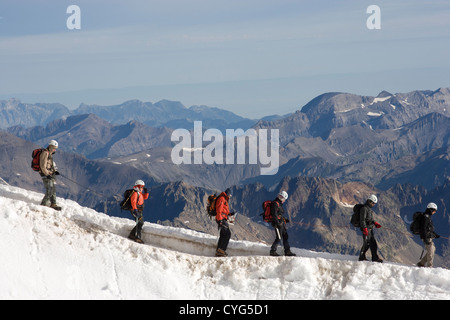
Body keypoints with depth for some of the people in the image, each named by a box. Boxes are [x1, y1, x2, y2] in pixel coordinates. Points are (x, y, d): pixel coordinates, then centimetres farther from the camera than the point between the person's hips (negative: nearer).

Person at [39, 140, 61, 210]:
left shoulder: (50, 154, 17)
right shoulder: (45, 153, -15)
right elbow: (43, 166, -20)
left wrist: (55, 171, 12)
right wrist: (47, 174, -23)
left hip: (49, 174, 10)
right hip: (45, 174, -10)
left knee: (53, 189, 15)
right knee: (49, 190, -13)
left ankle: (53, 204, 24)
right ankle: (43, 204, -5)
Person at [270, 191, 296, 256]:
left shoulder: (279, 204, 19)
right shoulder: (275, 203, -13)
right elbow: (274, 215, -20)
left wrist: (285, 219, 19)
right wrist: (278, 223, -24)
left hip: (281, 223, 10)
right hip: (277, 223, -10)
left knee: (285, 237, 10)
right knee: (278, 239, -9)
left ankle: (287, 251, 14)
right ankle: (273, 251, 1)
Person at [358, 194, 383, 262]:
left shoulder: (369, 208, 19)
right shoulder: (364, 208, -11)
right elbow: (362, 220, -18)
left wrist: (375, 223, 13)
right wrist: (365, 229, -24)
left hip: (370, 228, 10)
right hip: (366, 229, -10)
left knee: (373, 243, 7)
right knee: (366, 243, -8)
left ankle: (375, 257, 8)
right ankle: (362, 257, 1)